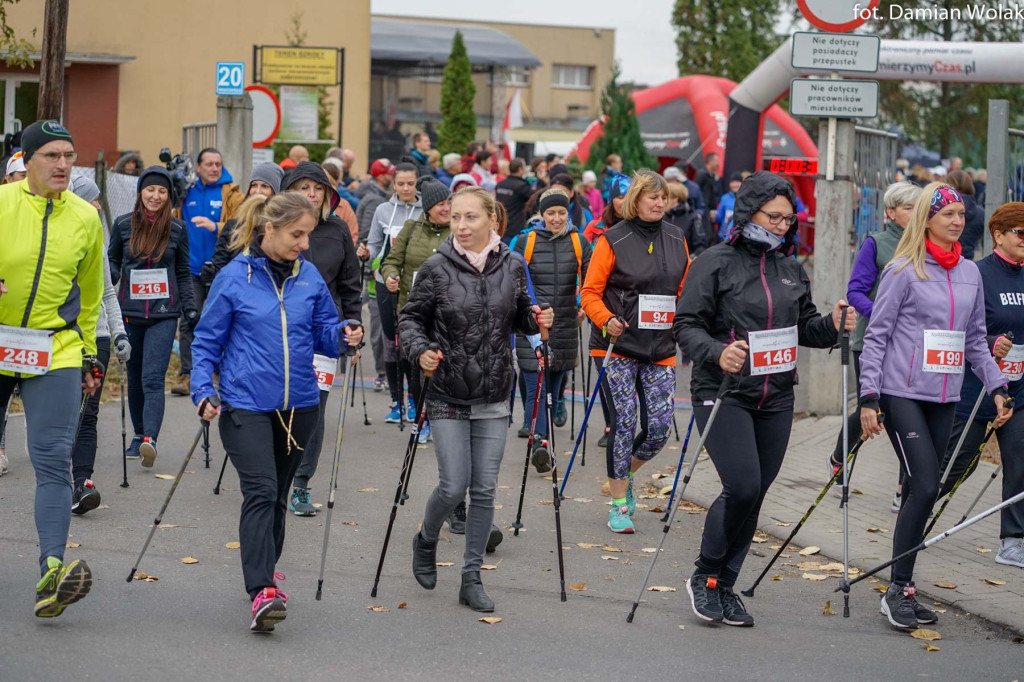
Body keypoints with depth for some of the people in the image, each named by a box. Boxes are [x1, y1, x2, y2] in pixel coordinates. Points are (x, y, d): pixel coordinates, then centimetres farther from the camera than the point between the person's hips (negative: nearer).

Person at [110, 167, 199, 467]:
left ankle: (150, 439, -26)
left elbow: (184, 273, 10)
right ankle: (139, 434, 26)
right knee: (135, 377, 12)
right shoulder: (123, 224, 3)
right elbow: (113, 260, 15)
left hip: (164, 313, -2)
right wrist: (109, 275, -7)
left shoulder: (177, 229, 2)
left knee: (153, 379, -14)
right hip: (130, 311, 2)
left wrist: (190, 309, 5)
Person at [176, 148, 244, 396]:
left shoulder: (232, 194, -1)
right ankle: (187, 375, 3)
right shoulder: (187, 192, 10)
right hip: (192, 269, 3)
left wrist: (215, 227, -24)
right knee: (189, 322, 0)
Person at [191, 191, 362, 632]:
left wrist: (343, 338, -12)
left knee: (277, 493, 16)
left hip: (298, 404, 4)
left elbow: (324, 331, 11)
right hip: (246, 403, -4)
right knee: (260, 490, -16)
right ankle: (262, 592, -22)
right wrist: (202, 388, -10)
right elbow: (207, 341, 2)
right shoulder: (233, 278, -5)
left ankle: (265, 574, 34)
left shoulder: (310, 277, 5)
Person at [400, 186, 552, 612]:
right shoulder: (437, 268, -8)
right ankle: (426, 542, 27)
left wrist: (538, 320, -7)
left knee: (484, 490, 3)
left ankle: (471, 579, 15)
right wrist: (419, 350, -20)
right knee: (453, 485, -6)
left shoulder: (512, 267, 1)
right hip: (448, 396, -3)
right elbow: (410, 317, -2)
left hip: (493, 398, 3)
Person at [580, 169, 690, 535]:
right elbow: (590, 292, -4)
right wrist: (606, 319, -21)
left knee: (659, 428, -1)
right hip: (618, 346, -4)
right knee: (624, 424, -5)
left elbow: (685, 289, 17)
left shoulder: (676, 239, 9)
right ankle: (619, 504, 9)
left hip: (660, 349, 4)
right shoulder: (613, 241, -4)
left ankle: (625, 475, 28)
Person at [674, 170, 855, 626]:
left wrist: (832, 325, -2)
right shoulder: (716, 263, -5)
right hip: (723, 392, -6)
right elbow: (686, 326, -9)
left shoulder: (791, 269, 12)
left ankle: (724, 587, 19)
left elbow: (805, 328, 19)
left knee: (754, 495, 7)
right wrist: (717, 352, -27)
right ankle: (705, 576, 4)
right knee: (742, 486, -17)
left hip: (775, 398, 6)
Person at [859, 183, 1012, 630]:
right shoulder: (903, 271, -5)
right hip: (903, 395, -5)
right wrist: (869, 398, -11)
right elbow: (876, 336, -5)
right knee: (925, 486, -14)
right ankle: (899, 589, -5)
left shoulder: (970, 273, 12)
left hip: (945, 399, 5)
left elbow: (976, 339, 18)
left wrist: (997, 388, 9)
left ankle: (900, 590, 12)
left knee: (922, 491, 5)